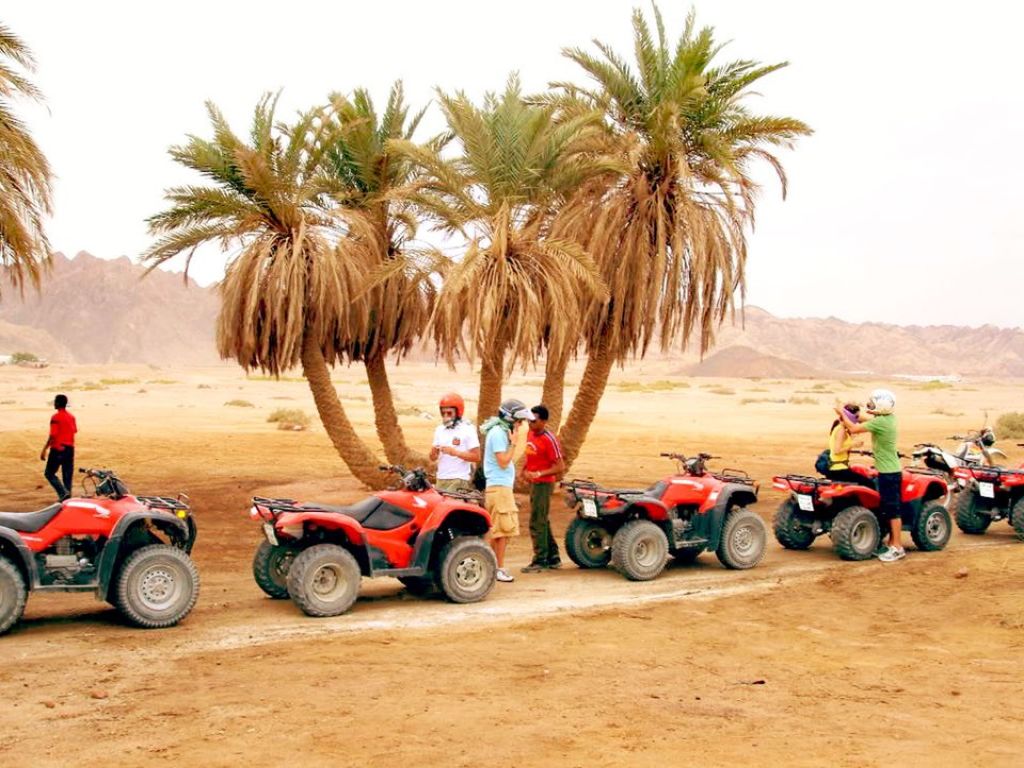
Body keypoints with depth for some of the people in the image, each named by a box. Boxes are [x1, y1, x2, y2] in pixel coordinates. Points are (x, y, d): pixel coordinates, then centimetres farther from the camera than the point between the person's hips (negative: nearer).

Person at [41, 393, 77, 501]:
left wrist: (44, 450, -16)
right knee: (68, 475, 10)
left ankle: (63, 493, -11)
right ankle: (67, 496, 10)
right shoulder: (71, 416, 8)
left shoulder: (55, 417, -13)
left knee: (49, 473, 4)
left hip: (57, 449, -6)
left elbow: (52, 436, -18)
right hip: (70, 448, 7)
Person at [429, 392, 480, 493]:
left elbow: (476, 457, -8)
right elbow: (433, 458, 17)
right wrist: (433, 452, -6)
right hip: (441, 479, 6)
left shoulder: (468, 430, -2)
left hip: (459, 480, -6)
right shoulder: (439, 430, 16)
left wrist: (455, 452, -18)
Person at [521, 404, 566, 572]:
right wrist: (525, 470, 7)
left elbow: (560, 467, -19)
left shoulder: (549, 440, -18)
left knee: (537, 523, -6)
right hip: (533, 482, 9)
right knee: (543, 522, 15)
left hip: (544, 483, -9)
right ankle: (553, 558, 25)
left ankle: (540, 561, 0)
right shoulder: (530, 433, 6)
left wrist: (539, 473, -25)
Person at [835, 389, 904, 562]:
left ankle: (897, 547, -2)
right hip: (891, 471, 10)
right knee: (889, 510, 15)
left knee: (892, 510, -5)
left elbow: (853, 428, -18)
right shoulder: (889, 418, 6)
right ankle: (892, 543, 22)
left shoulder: (880, 422, -21)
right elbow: (867, 422, 23)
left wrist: (842, 413, -3)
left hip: (888, 473, -10)